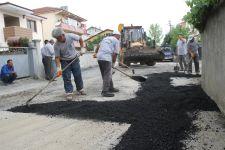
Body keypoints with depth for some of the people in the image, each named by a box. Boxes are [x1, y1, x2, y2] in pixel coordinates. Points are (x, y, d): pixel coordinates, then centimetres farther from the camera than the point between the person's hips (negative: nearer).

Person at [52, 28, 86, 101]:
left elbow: (80, 39, 1)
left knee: (78, 75, 7)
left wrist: (82, 48, -5)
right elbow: (57, 57, -18)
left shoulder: (70, 36, -17)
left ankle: (80, 89, 24)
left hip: (74, 59, 2)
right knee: (67, 78, -4)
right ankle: (69, 92, 4)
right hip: (65, 61, -1)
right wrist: (58, 68, -27)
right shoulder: (56, 45, -19)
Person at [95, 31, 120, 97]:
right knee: (107, 75, -4)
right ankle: (105, 92, -5)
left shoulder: (105, 38, 25)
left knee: (107, 74, 16)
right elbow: (115, 54, 1)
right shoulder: (116, 41, 6)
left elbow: (98, 47, 21)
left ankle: (111, 88, 26)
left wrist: (97, 53, 34)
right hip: (106, 58, -8)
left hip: (99, 58, 8)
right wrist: (113, 63, 9)